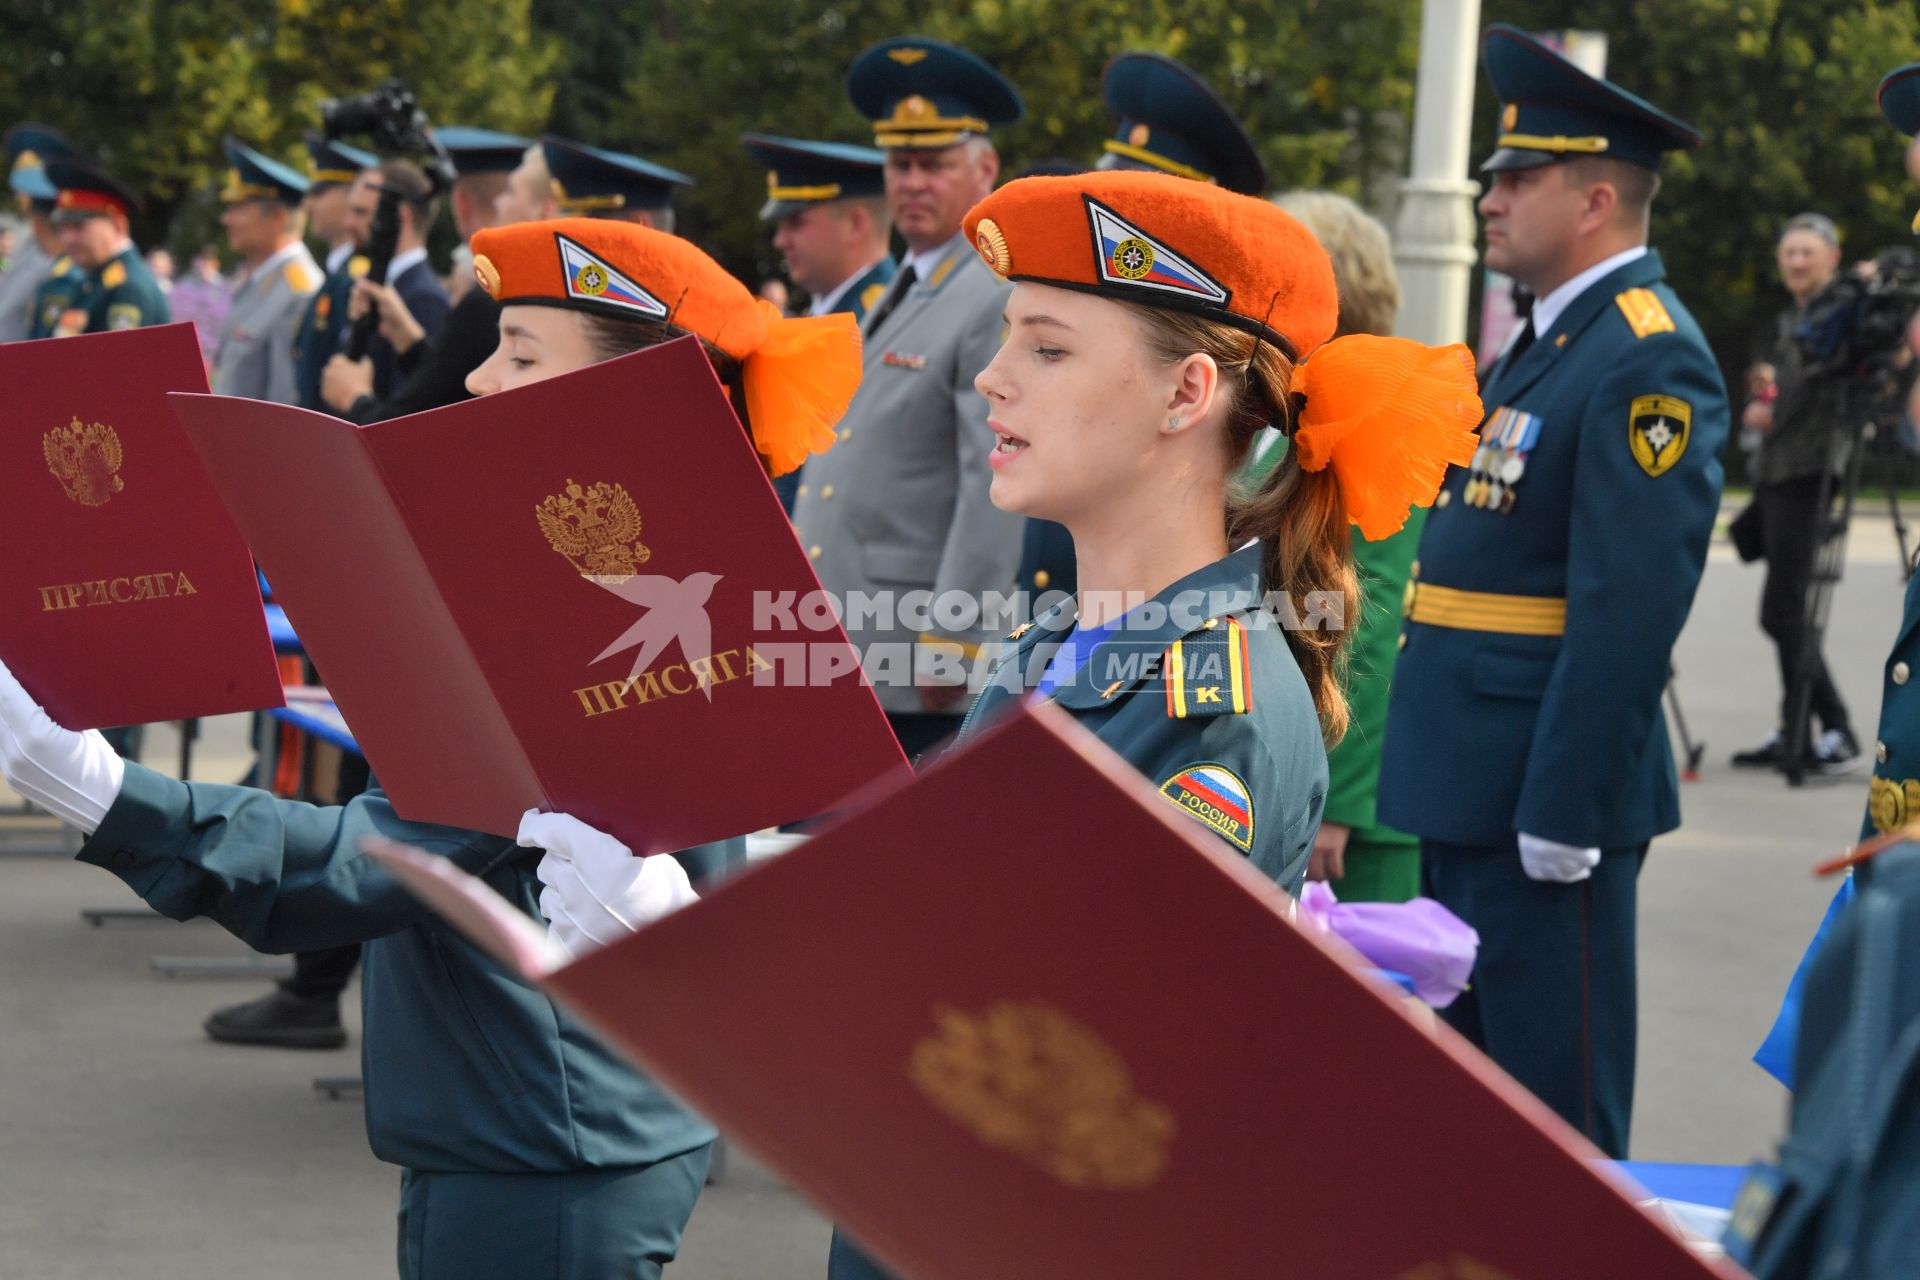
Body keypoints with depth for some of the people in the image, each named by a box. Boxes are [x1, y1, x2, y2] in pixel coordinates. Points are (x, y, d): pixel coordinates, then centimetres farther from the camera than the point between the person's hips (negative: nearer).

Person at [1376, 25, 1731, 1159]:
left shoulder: (1651, 361, -16)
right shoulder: (1550, 341, 16)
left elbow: (1631, 607, -22)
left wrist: (1560, 812, -24)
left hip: (1547, 795, -10)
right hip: (1468, 794, 10)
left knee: (1555, 1106, -1)